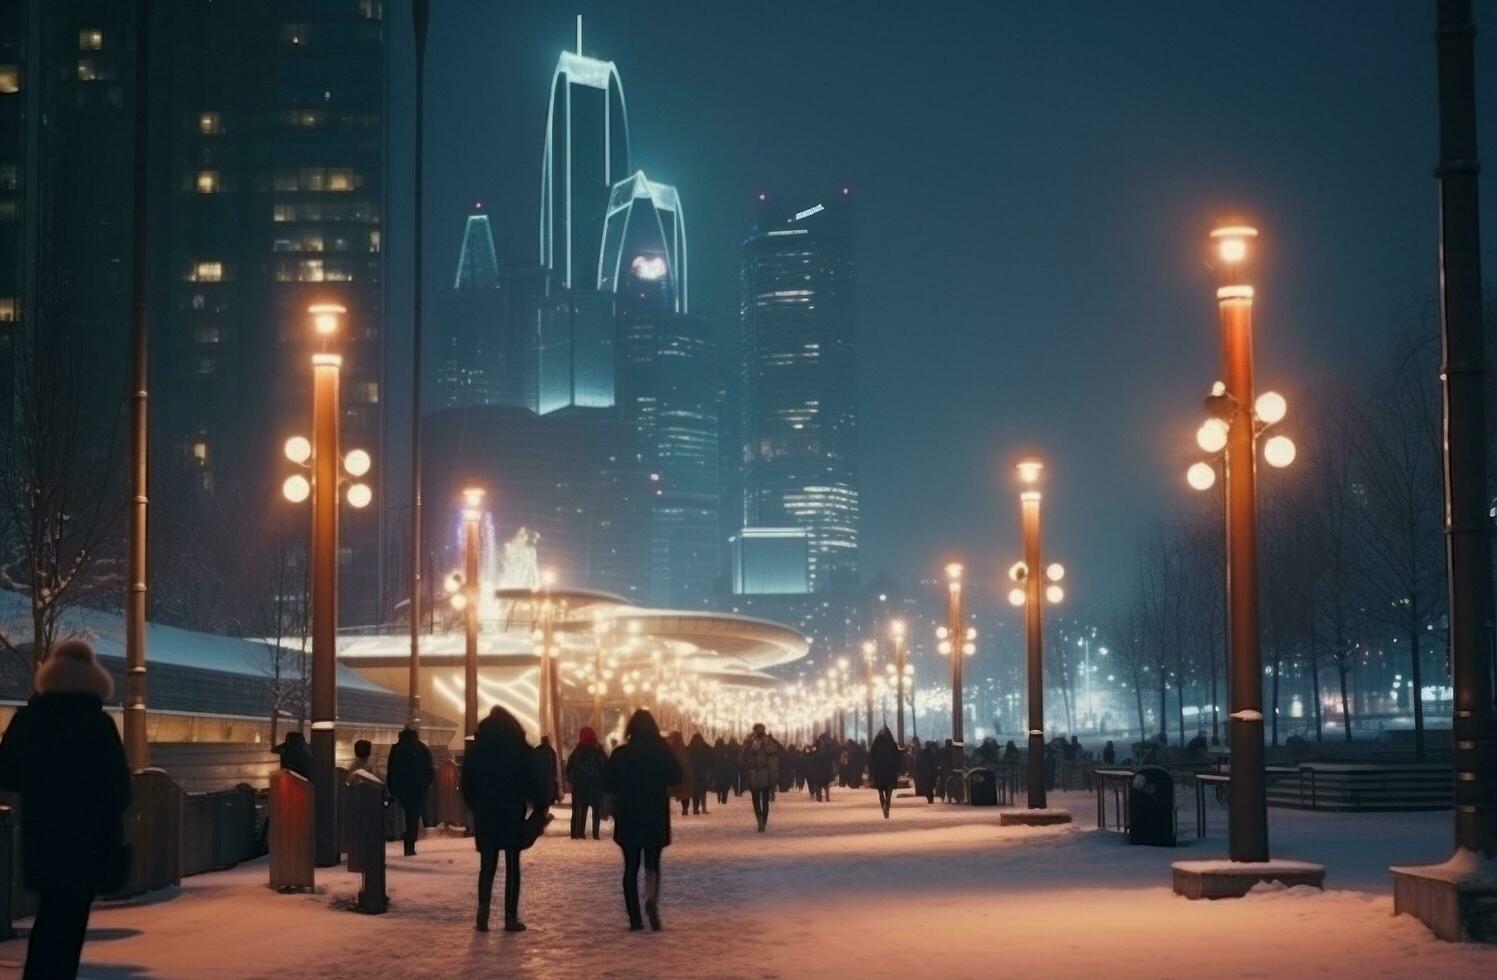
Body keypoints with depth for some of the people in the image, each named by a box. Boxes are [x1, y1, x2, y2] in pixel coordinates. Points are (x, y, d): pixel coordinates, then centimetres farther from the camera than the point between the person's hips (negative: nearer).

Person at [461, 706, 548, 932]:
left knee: (487, 866, 8)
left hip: (485, 818, 2)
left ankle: (483, 914, -8)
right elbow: (537, 783, -4)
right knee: (512, 866, 3)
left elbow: (467, 786, 6)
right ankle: (511, 917, -1)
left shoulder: (476, 751, 2)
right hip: (514, 817, -2)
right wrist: (541, 809, 7)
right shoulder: (523, 752, -3)